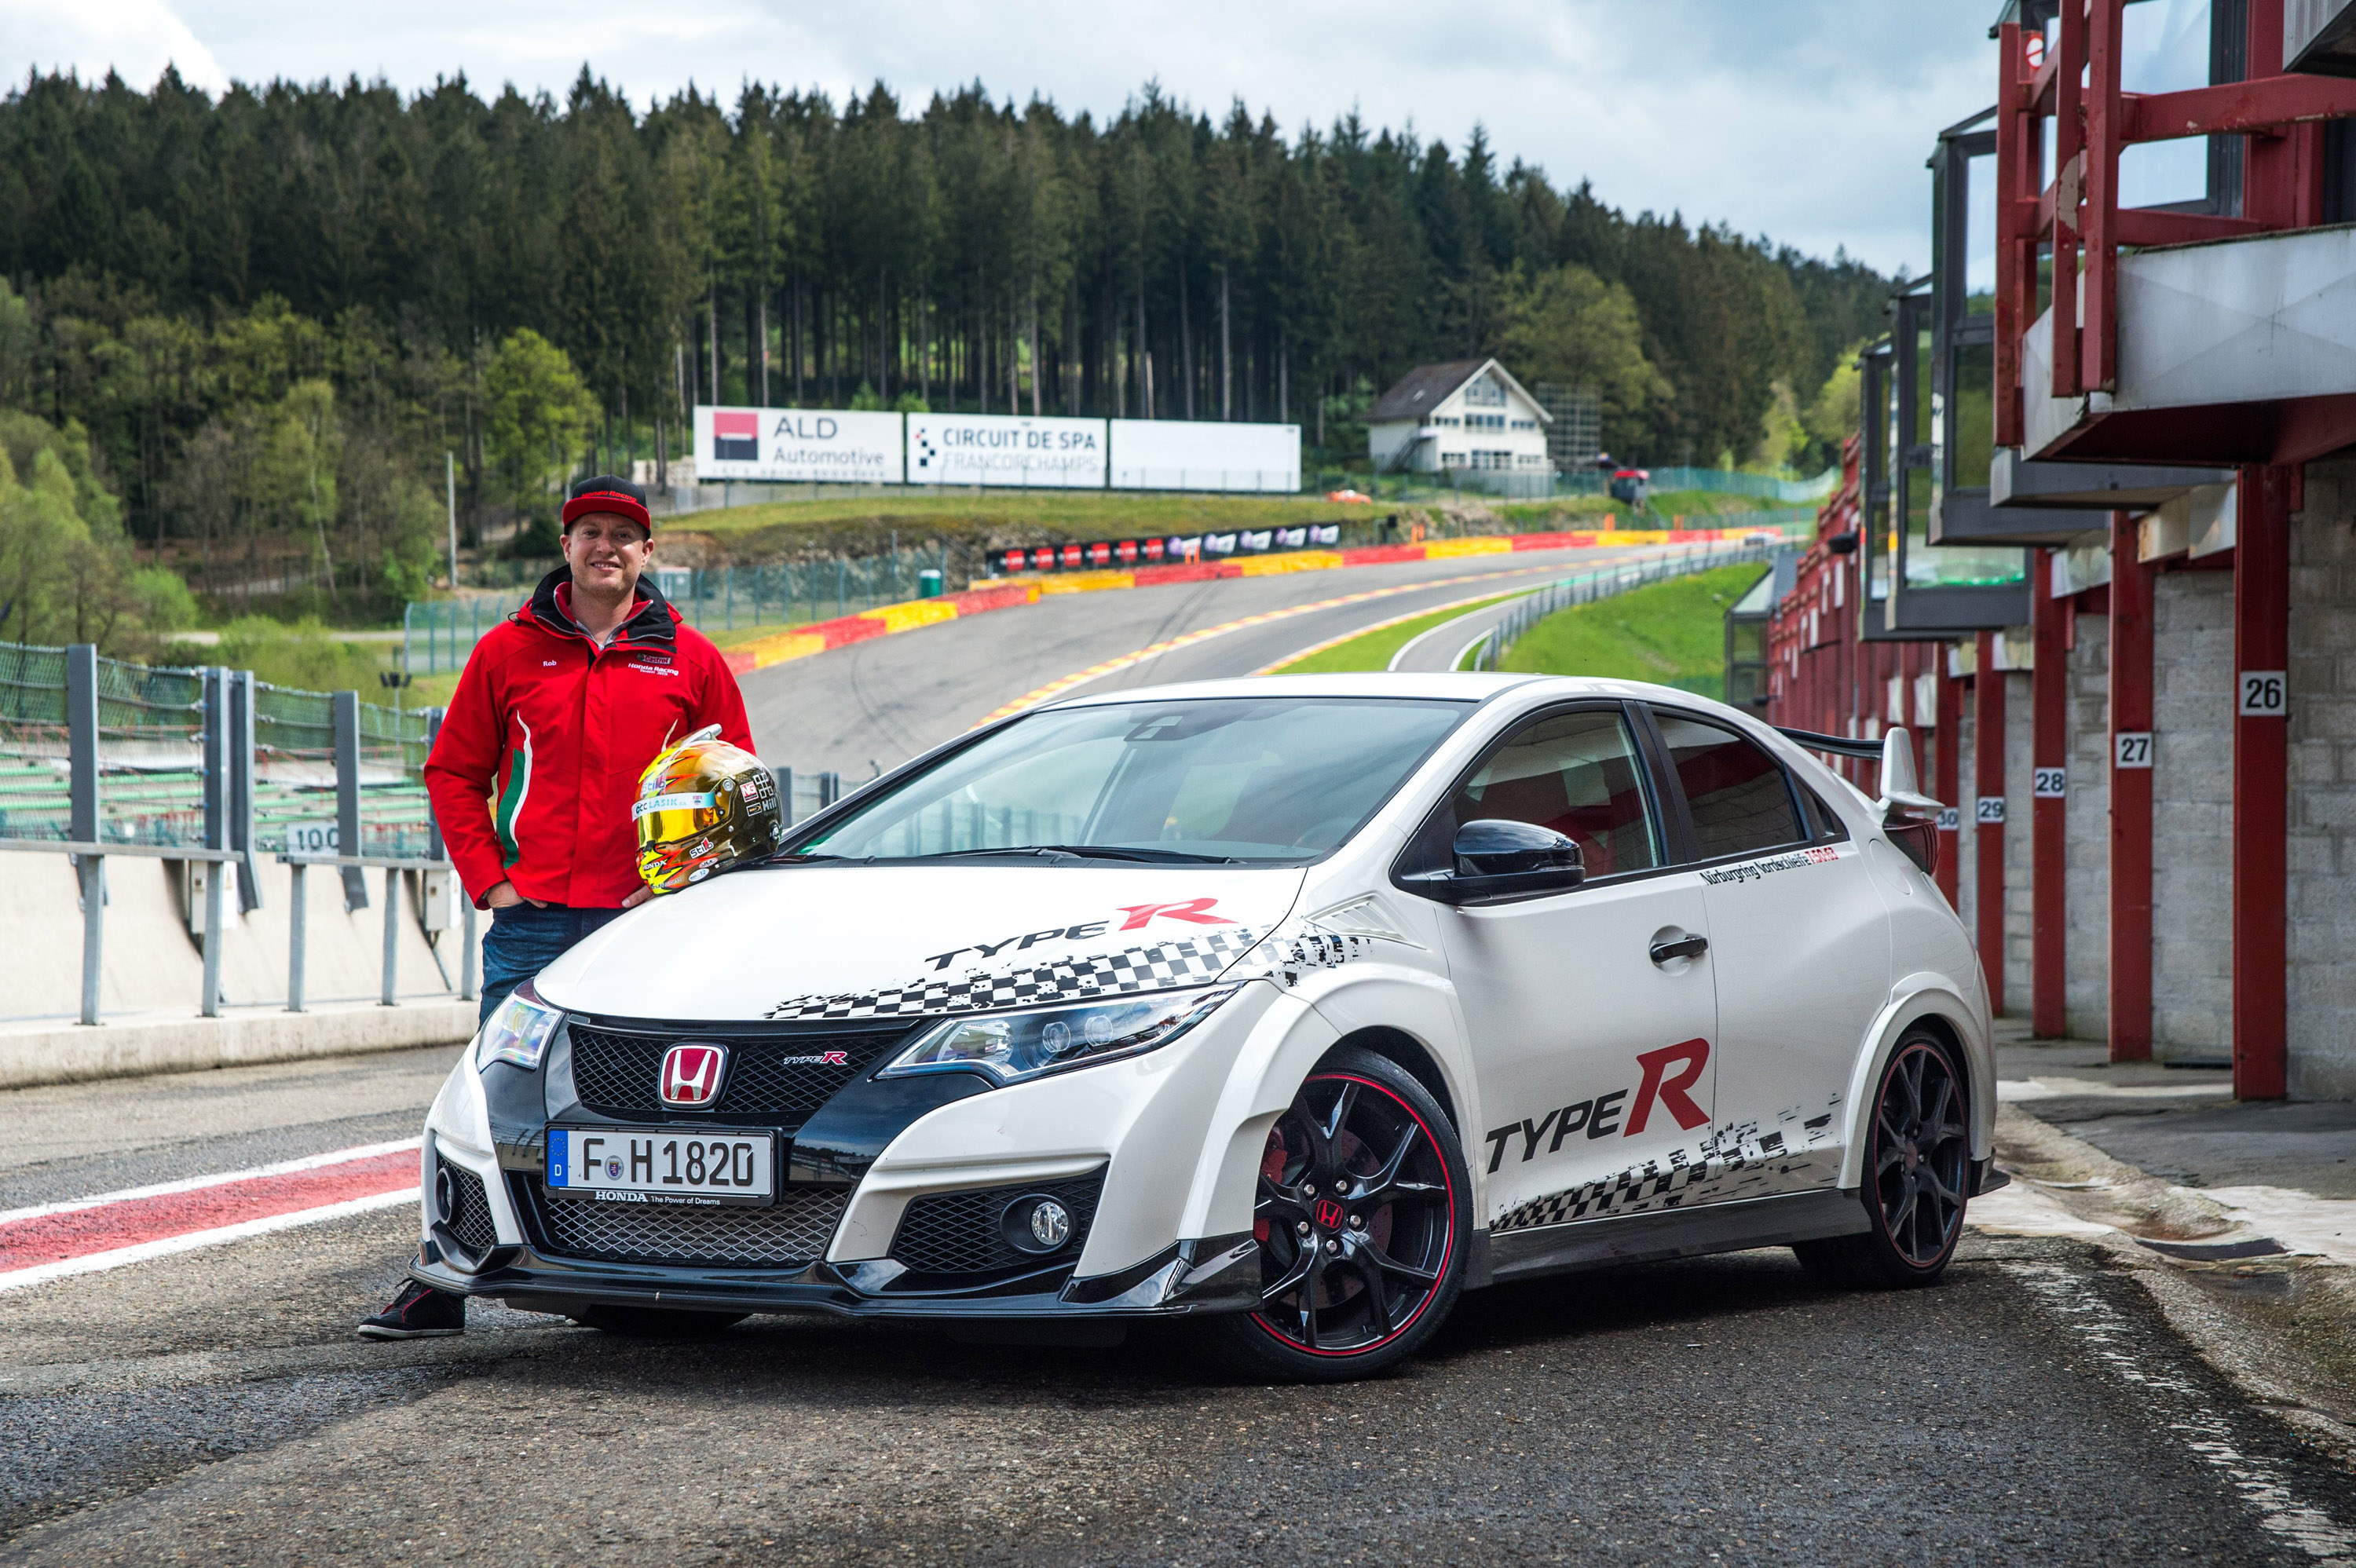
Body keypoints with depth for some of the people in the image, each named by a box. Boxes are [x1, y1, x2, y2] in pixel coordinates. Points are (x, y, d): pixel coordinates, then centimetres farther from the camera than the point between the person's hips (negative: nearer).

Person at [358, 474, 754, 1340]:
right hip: (529, 922, 0)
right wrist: (488, 879, 0)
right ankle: (445, 1283, 0)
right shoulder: (508, 652, 8)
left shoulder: (689, 660, 7)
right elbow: (454, 773, 11)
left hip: (644, 922, 0)